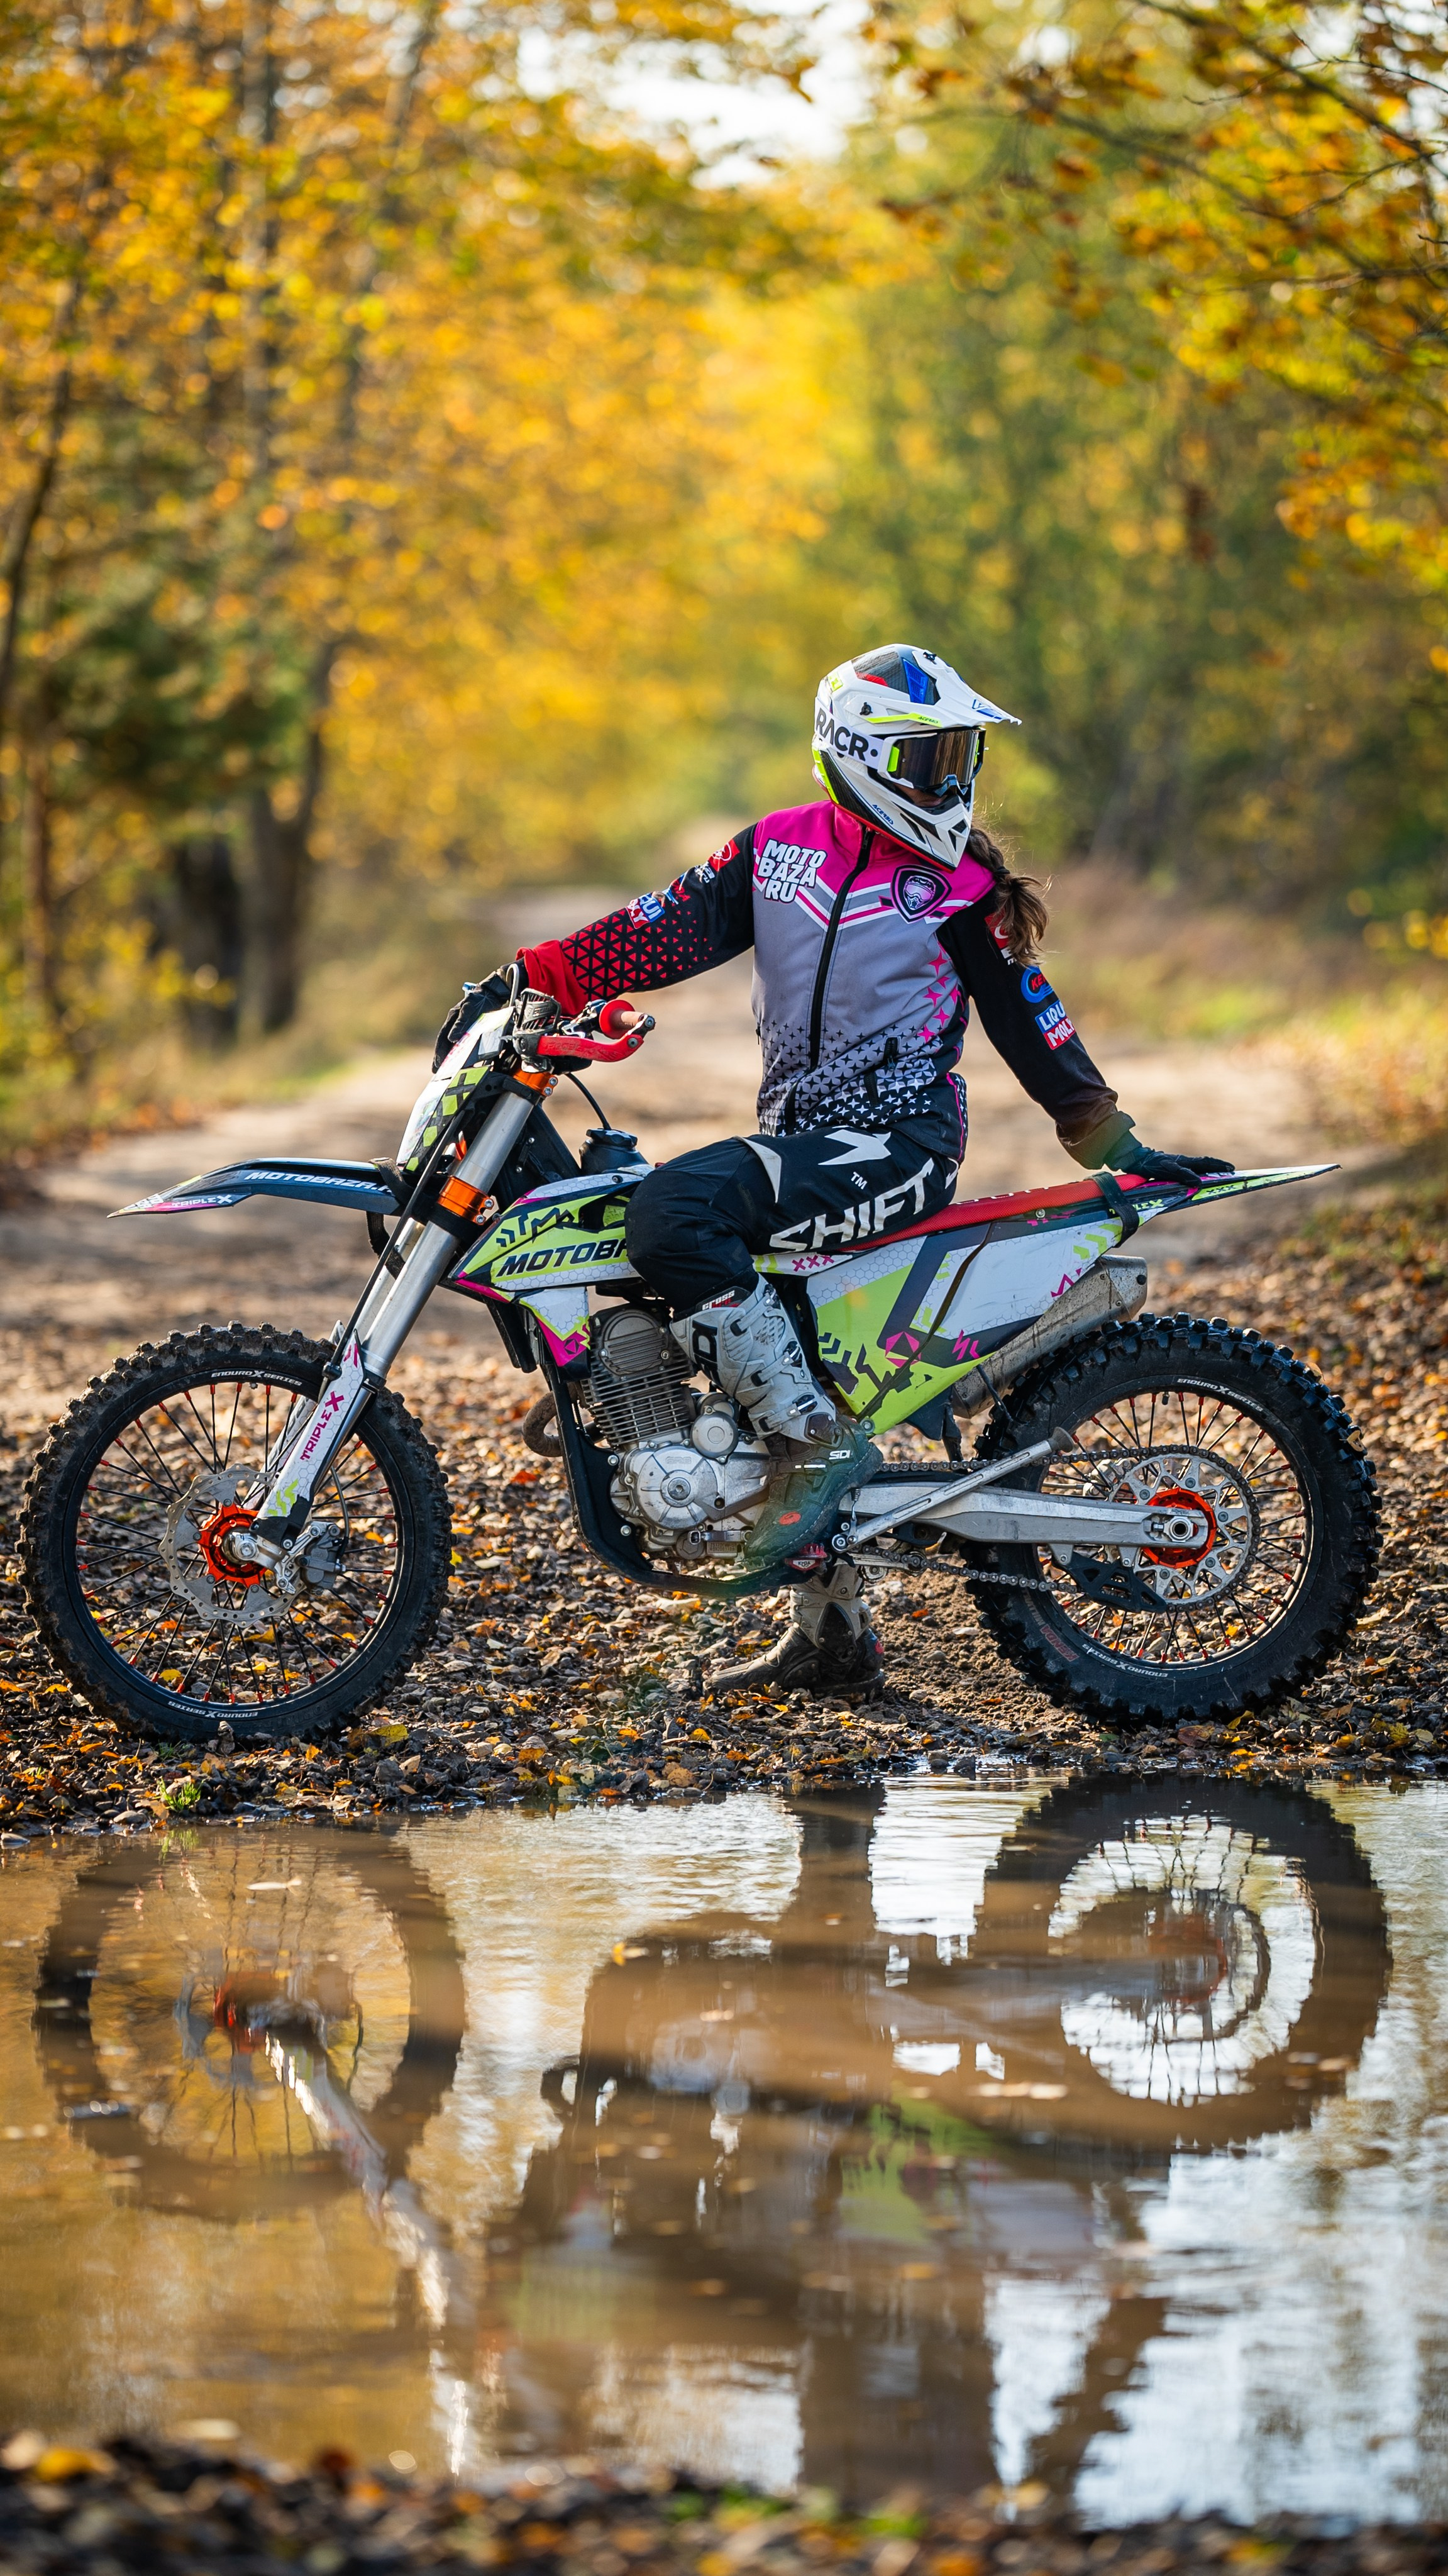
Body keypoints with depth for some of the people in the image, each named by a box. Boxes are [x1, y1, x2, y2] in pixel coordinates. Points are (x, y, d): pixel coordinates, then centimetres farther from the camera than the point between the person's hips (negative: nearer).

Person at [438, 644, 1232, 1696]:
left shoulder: (962, 889, 1)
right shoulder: (775, 851, 11)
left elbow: (1028, 1020, 7)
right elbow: (668, 931, 3)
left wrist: (1117, 1147, 7)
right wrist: (527, 978, -9)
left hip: (897, 1147, -6)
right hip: (801, 1141, 6)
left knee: (675, 1210, -28)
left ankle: (819, 1437, -23)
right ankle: (834, 1628, 17)